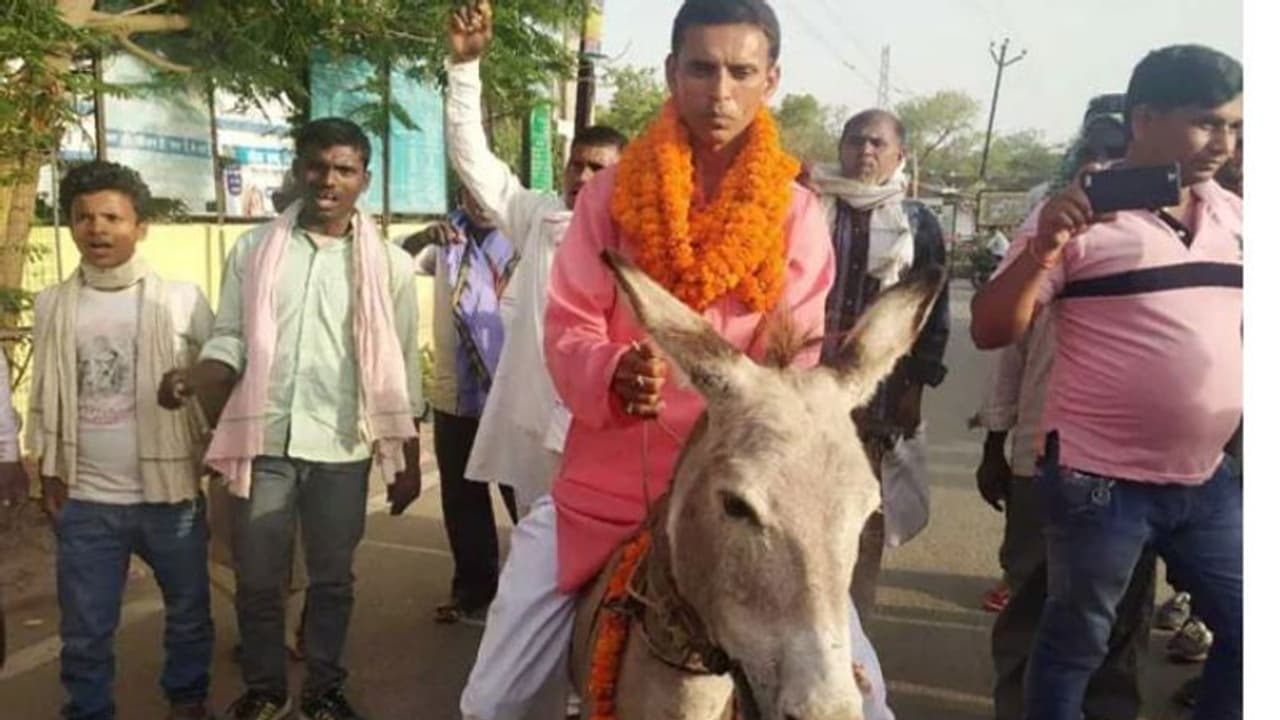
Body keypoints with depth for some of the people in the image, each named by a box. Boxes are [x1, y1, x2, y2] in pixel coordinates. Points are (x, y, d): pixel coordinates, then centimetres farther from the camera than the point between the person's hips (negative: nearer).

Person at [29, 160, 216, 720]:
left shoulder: (182, 299, -6)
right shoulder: (52, 305, 2)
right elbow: (44, 398, 9)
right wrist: (48, 474, 4)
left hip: (171, 493, -1)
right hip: (84, 501, 1)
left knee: (189, 614, 16)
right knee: (84, 631, 12)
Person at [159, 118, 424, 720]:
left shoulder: (388, 264, 1)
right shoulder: (253, 250, 3)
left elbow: (400, 372, 3)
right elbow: (230, 338, 2)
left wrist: (409, 461, 3)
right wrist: (195, 378, -20)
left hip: (341, 449, -1)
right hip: (262, 442, 1)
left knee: (332, 579, 13)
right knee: (256, 581, 12)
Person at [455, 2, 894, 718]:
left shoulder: (797, 213, -1)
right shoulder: (611, 195, -1)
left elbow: (790, 367, -4)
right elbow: (567, 331, -5)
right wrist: (614, 376, -28)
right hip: (603, 489, 1)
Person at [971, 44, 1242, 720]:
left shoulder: (1232, 215, 8)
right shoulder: (1078, 215, -9)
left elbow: (1239, 324, 20)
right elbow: (990, 331, -13)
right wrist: (1043, 246, -26)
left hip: (1208, 479, 6)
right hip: (1098, 479, -6)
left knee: (1243, 632, 15)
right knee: (1077, 641, 10)